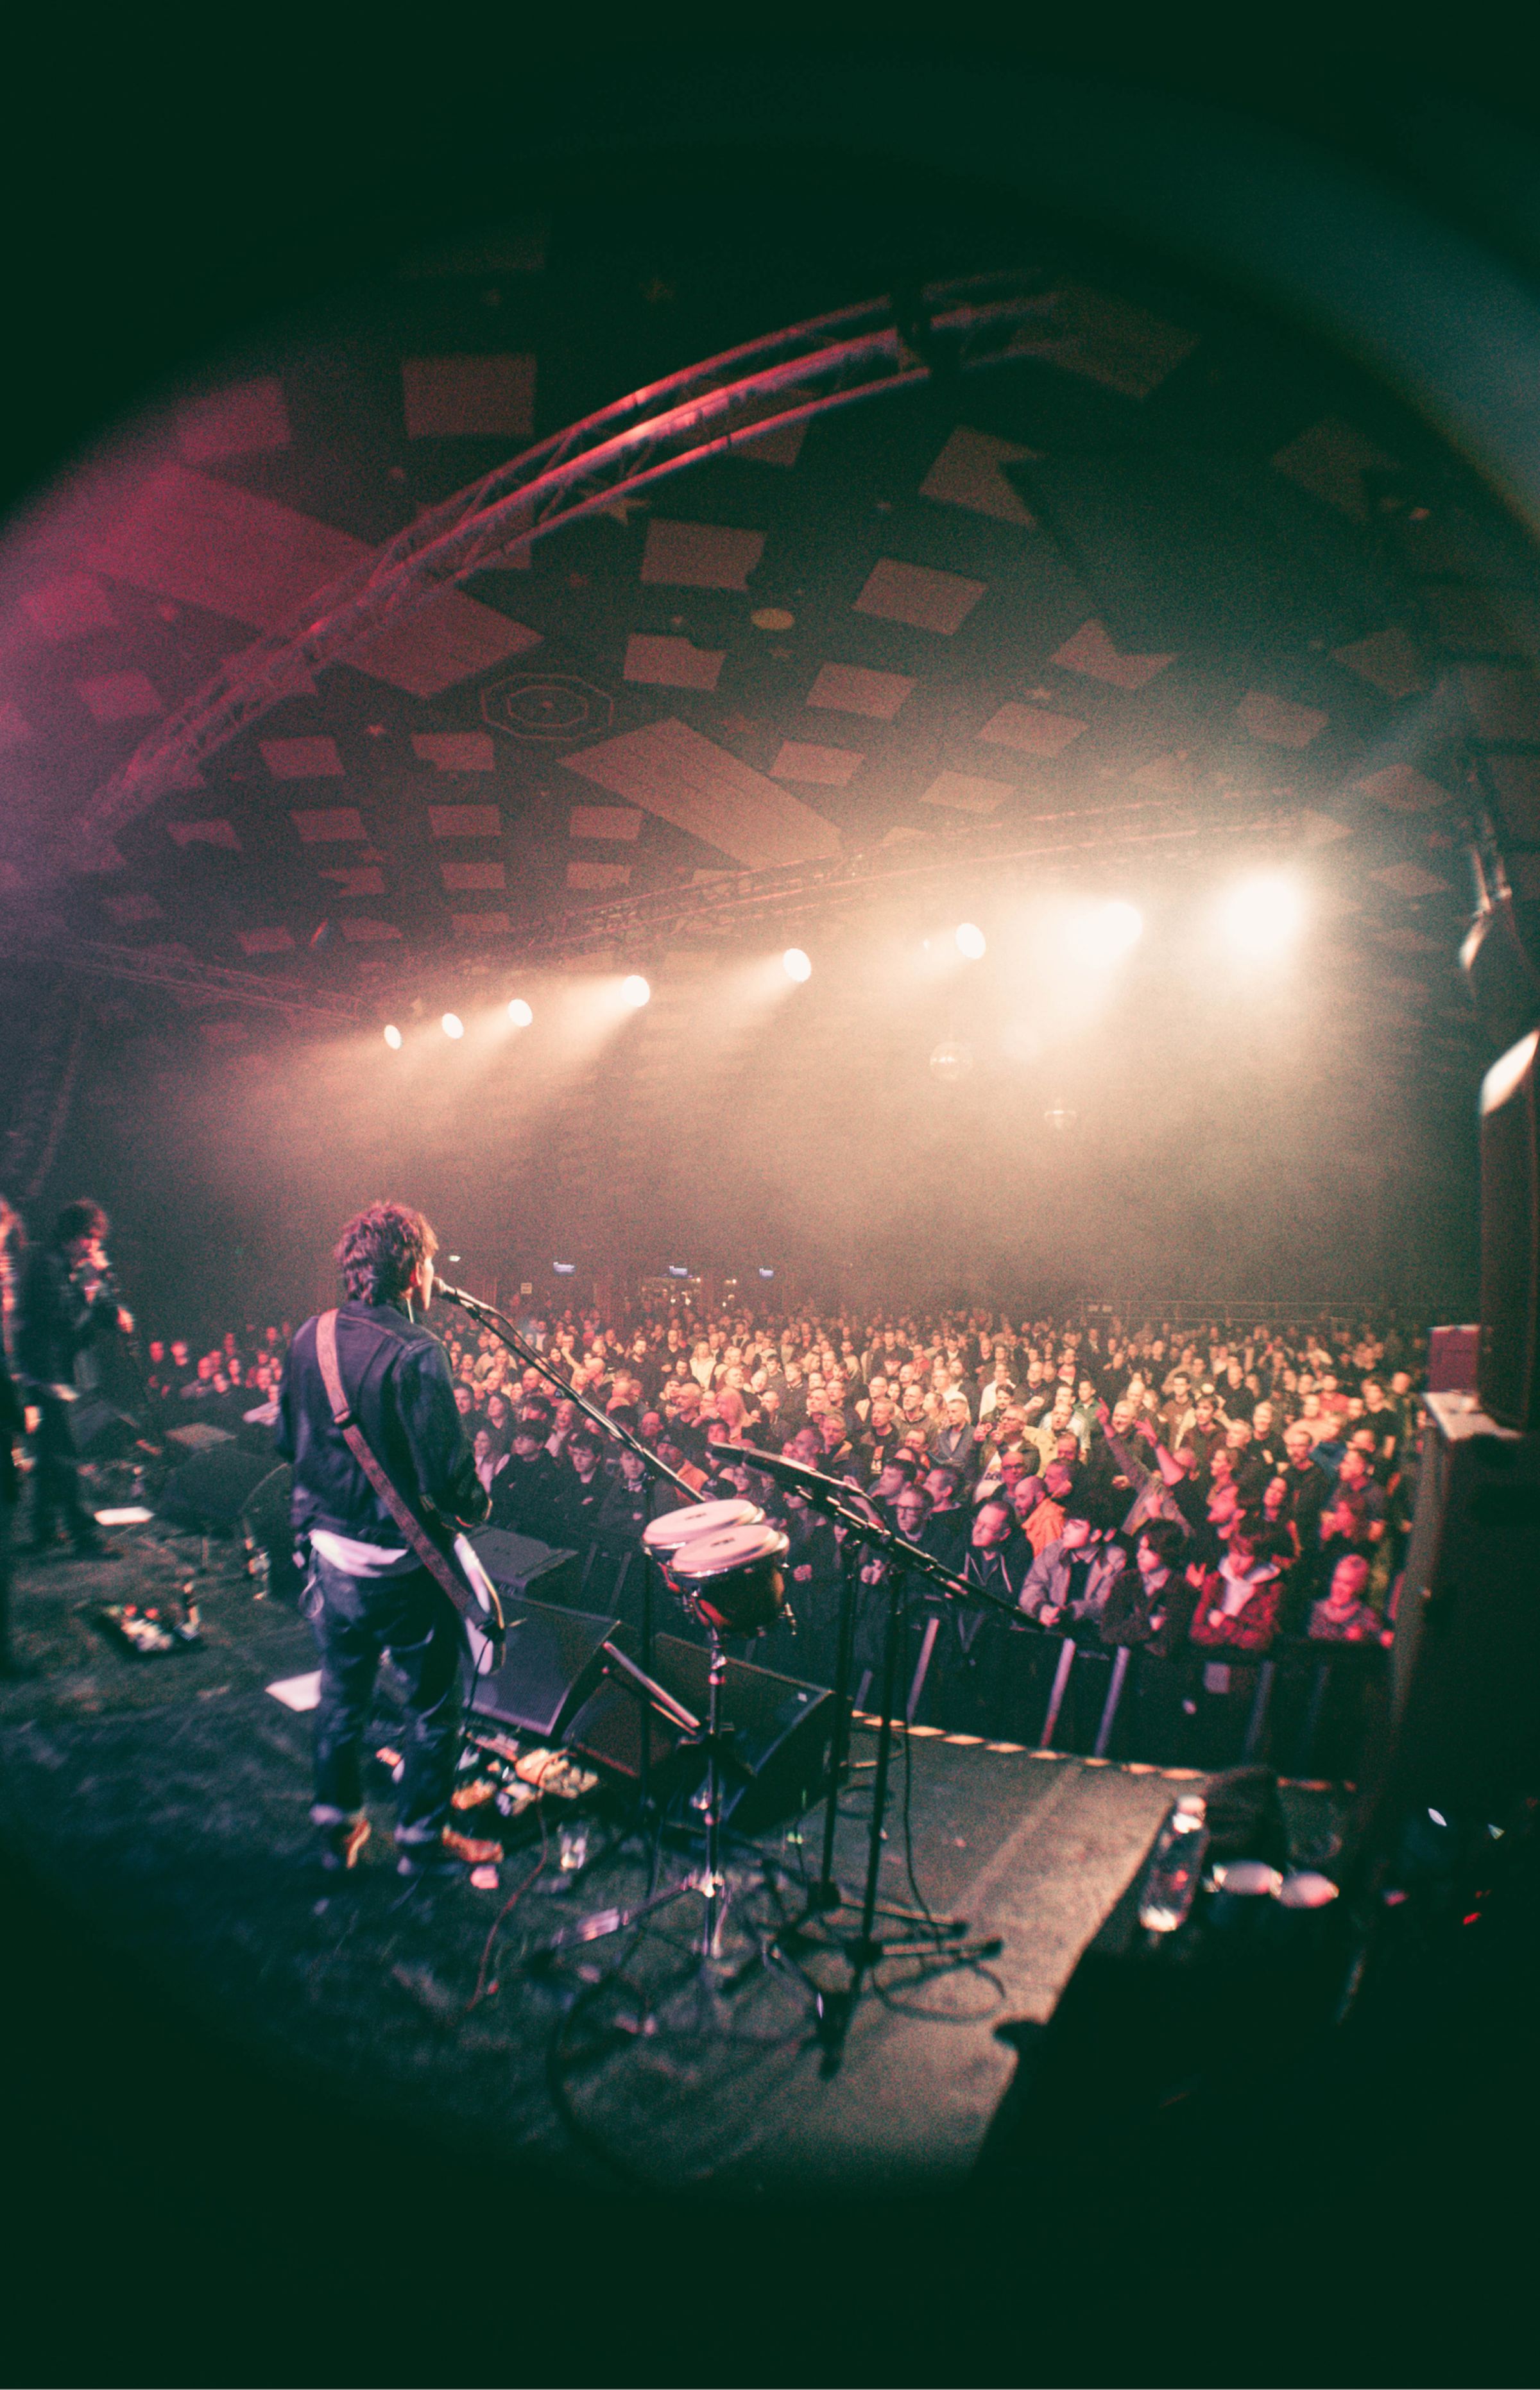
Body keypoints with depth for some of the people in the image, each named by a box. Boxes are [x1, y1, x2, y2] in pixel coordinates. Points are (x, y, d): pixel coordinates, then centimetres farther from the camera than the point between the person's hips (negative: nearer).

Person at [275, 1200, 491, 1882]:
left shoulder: (309, 1338, -2)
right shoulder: (415, 1353, -25)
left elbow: (287, 1442, 10)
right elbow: (447, 1475, -26)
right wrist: (475, 1505, -6)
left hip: (330, 1550, 7)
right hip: (405, 1563, -6)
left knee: (342, 1692, 24)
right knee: (433, 1702, 14)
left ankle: (336, 1828, 38)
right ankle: (422, 1839, 28)